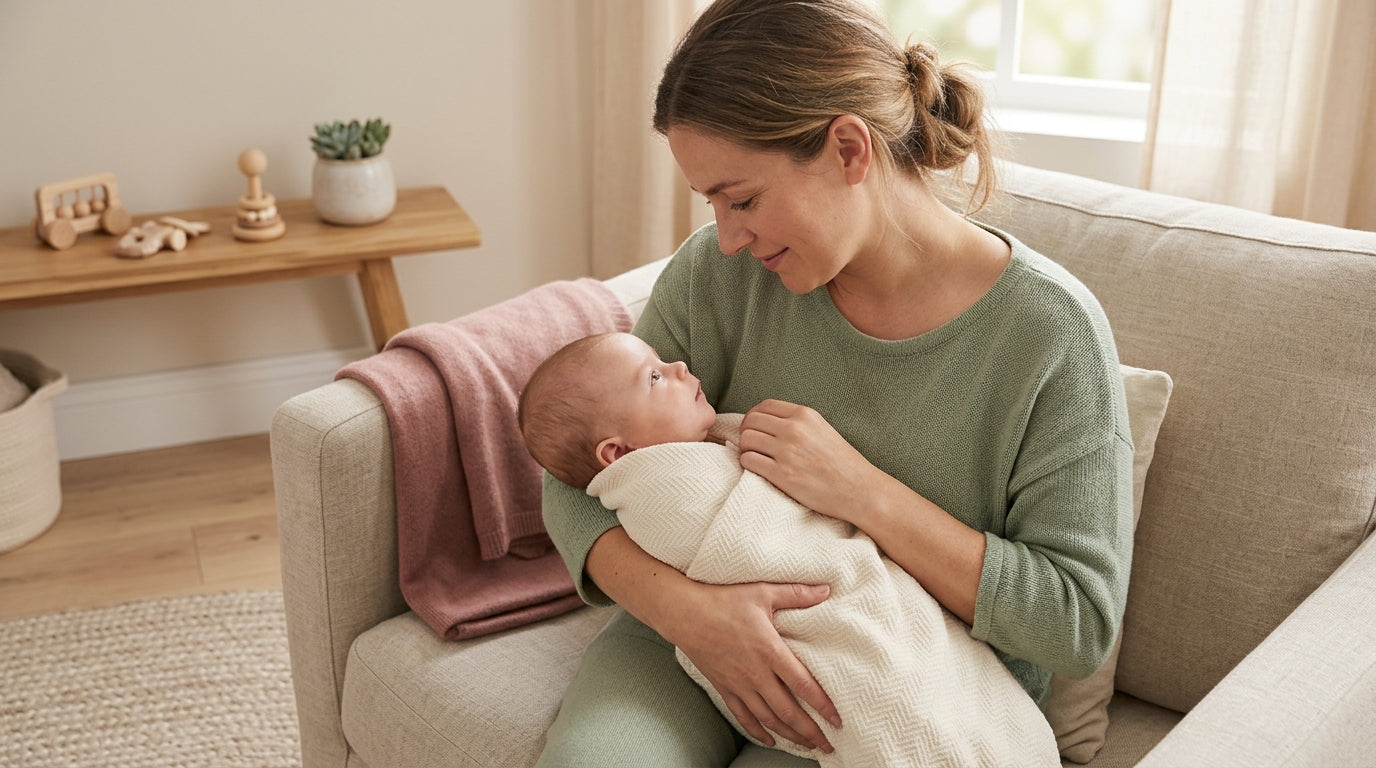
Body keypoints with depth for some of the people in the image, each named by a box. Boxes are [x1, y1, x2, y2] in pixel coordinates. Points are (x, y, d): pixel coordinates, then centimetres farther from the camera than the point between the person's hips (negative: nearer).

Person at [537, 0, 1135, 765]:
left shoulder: (1051, 329, -16)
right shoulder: (719, 273, -8)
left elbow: (1082, 623, -14)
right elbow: (580, 482, -4)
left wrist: (863, 492, -24)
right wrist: (681, 605, -25)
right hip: (710, 636, 2)